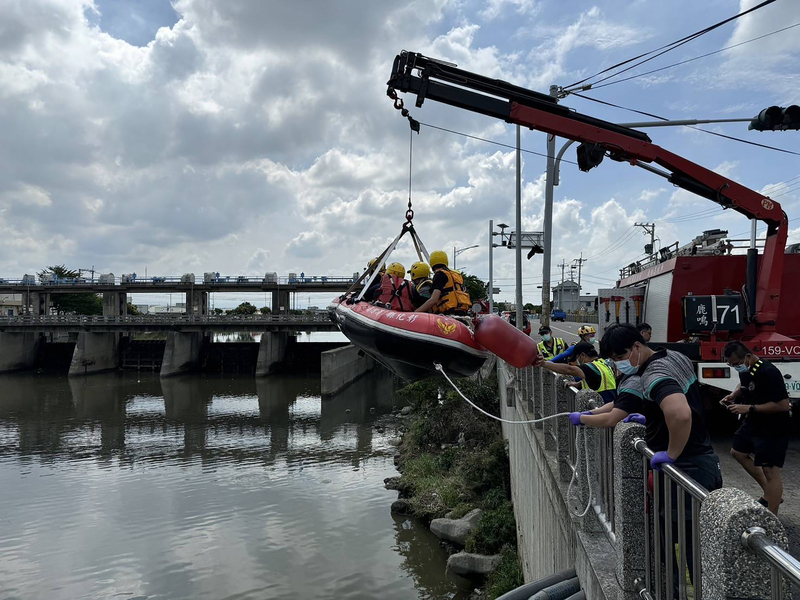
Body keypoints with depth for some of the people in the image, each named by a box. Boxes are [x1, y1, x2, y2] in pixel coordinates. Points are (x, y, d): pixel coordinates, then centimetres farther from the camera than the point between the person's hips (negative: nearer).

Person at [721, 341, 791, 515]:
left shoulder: (768, 372, -28)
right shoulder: (745, 369, -1)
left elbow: (783, 404, -29)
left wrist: (749, 408, -28)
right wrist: (733, 395, 2)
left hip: (773, 429, -10)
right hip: (754, 423, 10)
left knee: (770, 471, -8)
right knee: (737, 452, 22)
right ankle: (770, 494, 31)